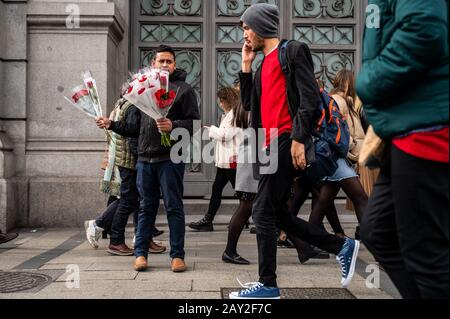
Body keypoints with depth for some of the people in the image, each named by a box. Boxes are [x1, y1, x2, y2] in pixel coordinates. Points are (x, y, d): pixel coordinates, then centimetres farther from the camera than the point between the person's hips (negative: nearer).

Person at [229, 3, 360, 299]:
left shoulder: (293, 50, -2)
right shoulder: (264, 64, 23)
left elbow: (310, 96, -12)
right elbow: (249, 103, 22)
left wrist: (298, 138, -21)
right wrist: (246, 65, 17)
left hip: (287, 142, -9)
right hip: (272, 145, 9)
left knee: (263, 212, -8)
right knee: (278, 214, 10)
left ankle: (268, 284, 3)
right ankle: (343, 246, 18)